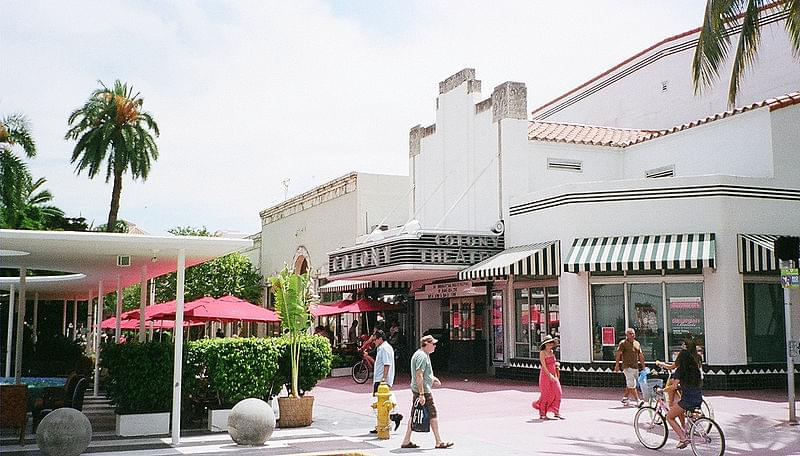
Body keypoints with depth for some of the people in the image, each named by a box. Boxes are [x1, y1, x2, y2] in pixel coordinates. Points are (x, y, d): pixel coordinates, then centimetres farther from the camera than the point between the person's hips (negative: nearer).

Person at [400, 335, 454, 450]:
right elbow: (419, 376, -23)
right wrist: (422, 394, -25)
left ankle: (406, 441, 12)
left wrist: (433, 378, 17)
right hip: (423, 390, -10)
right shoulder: (422, 356, -17)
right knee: (433, 415, -2)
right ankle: (439, 442, 4)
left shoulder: (424, 355, 17)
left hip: (417, 390, 10)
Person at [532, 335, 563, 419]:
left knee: (557, 392, -4)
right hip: (545, 375, -7)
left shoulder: (551, 352, 12)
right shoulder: (542, 352, -10)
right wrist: (549, 375, -25)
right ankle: (542, 414, 12)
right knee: (546, 394, -1)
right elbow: (544, 365, -17)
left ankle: (556, 412, 0)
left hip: (553, 375, 7)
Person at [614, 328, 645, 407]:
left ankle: (625, 399, 24)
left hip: (636, 367, 7)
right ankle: (638, 401, -15)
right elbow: (618, 354, -6)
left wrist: (643, 366, 19)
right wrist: (617, 365, -13)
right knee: (632, 385, -12)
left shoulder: (637, 343, 15)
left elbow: (640, 356, 20)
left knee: (629, 385, 12)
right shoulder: (623, 343, -3)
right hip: (628, 367, -7)